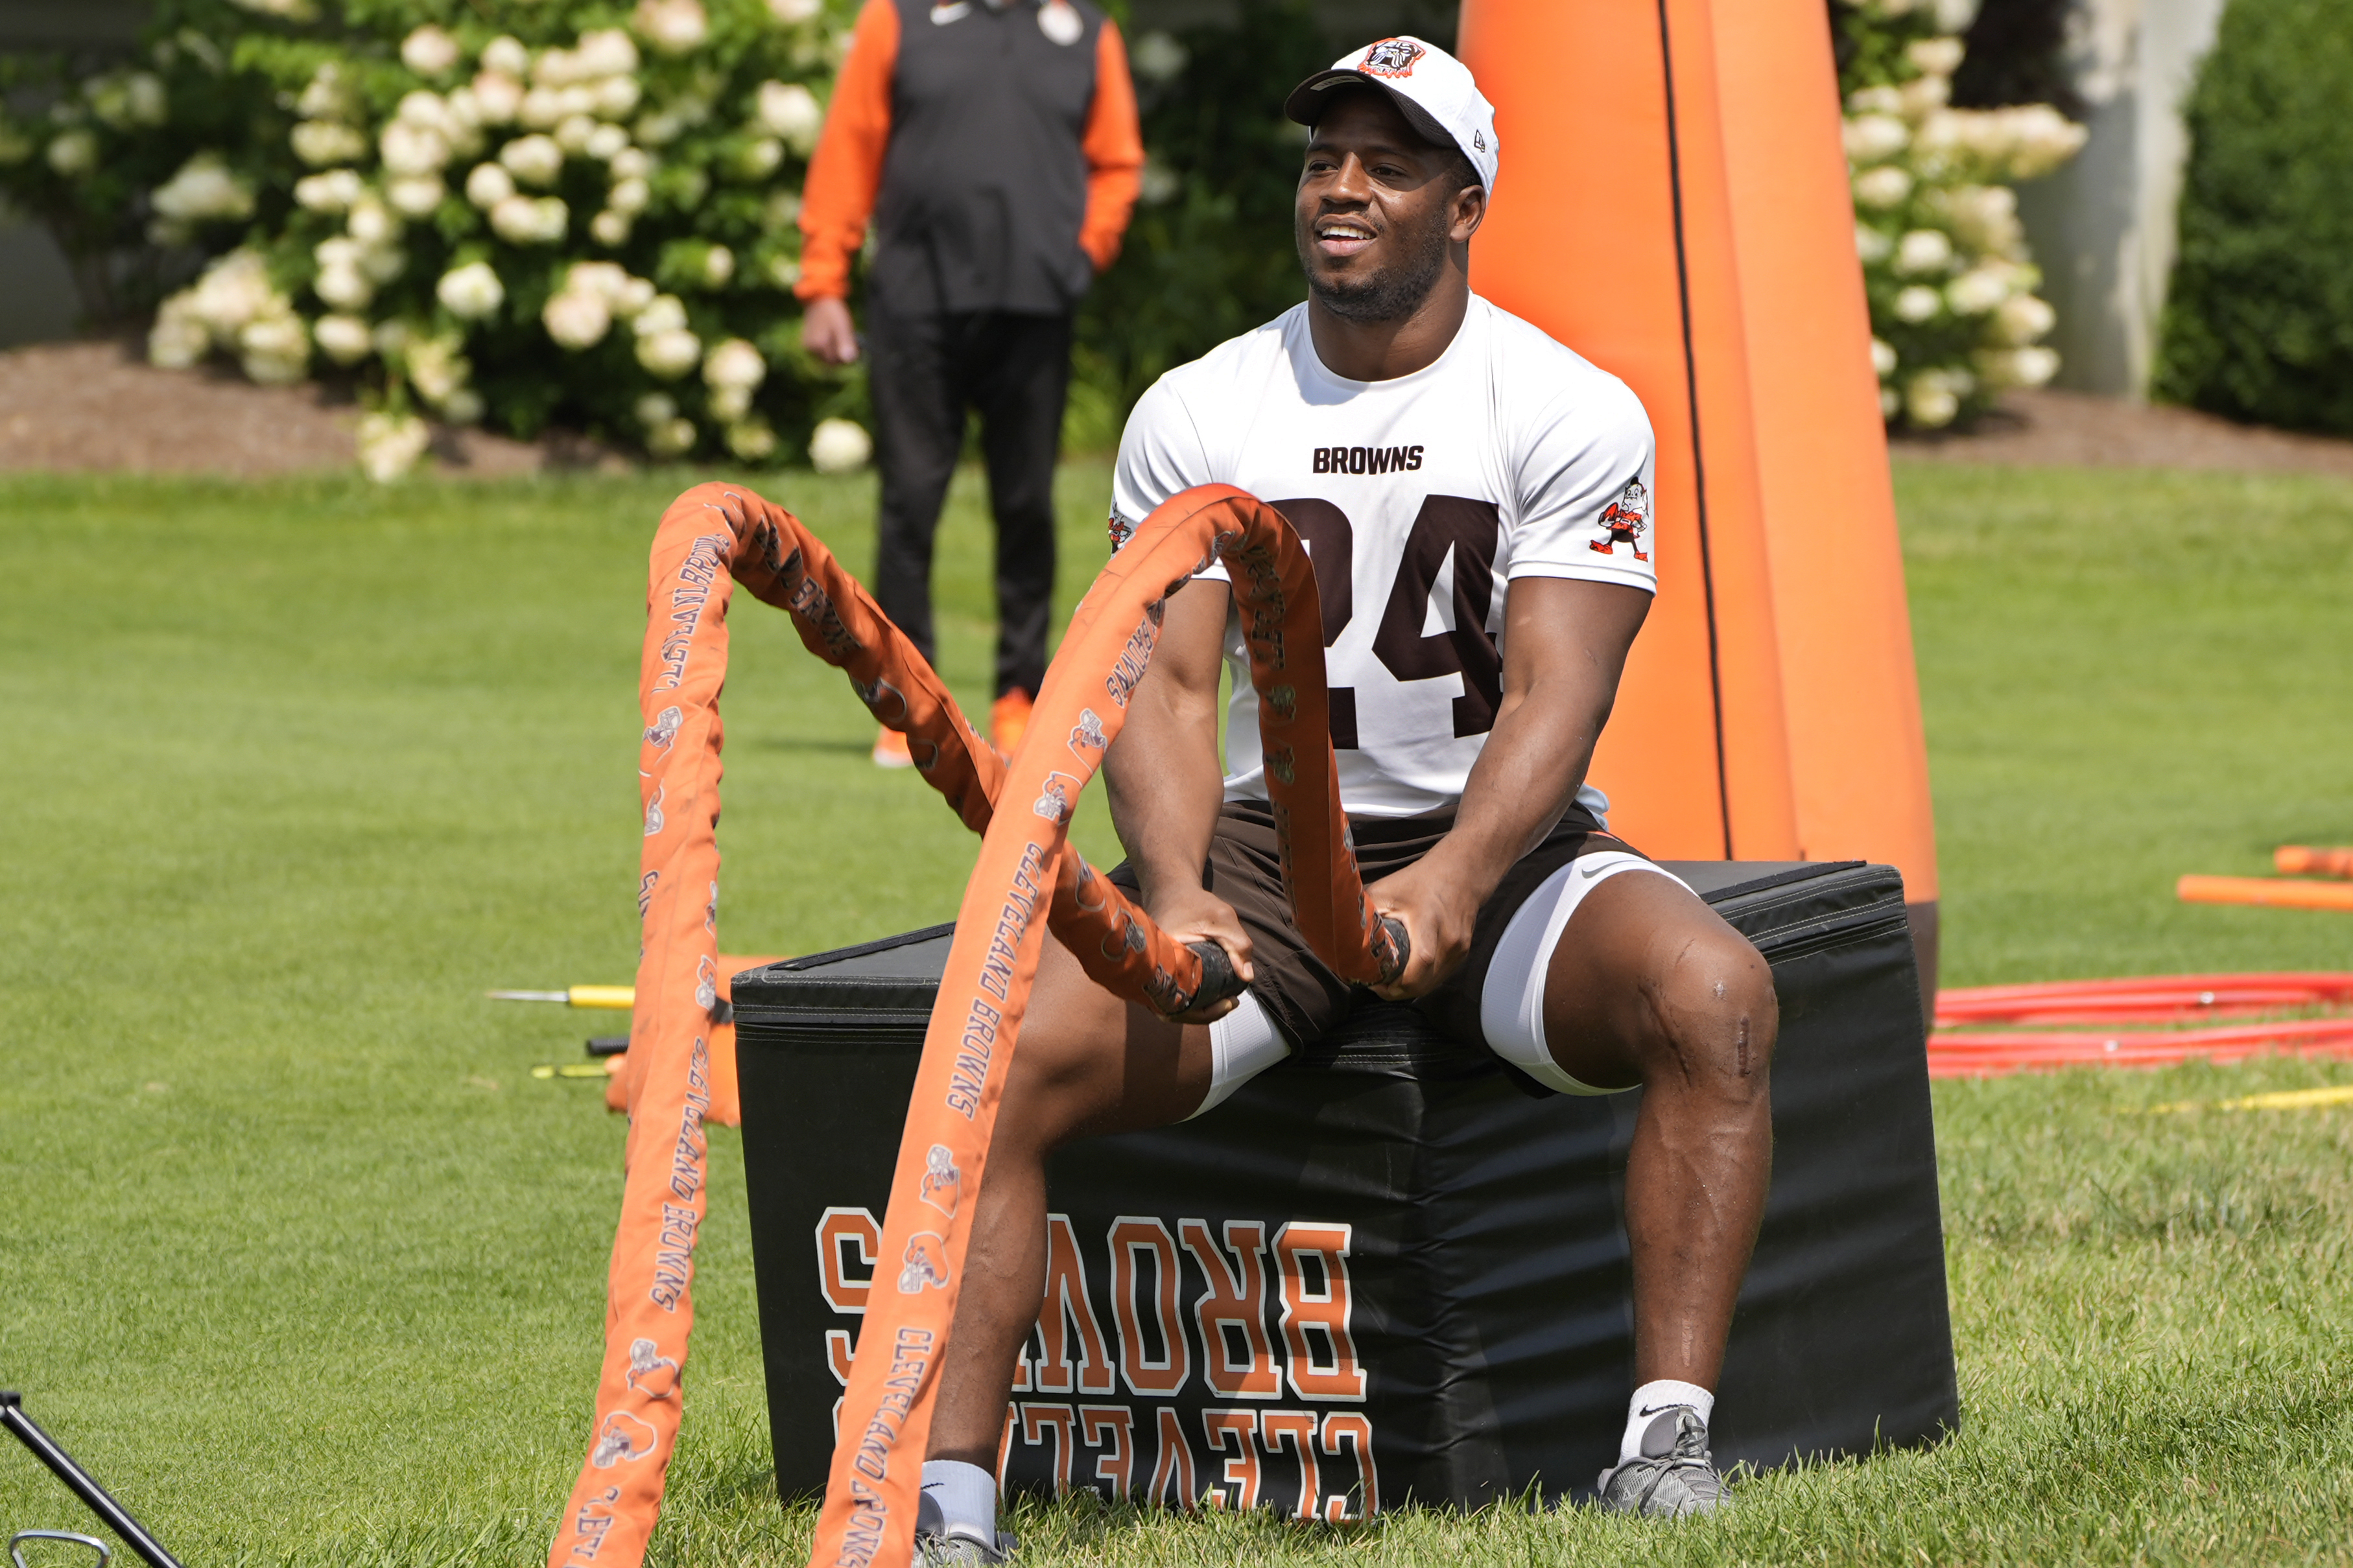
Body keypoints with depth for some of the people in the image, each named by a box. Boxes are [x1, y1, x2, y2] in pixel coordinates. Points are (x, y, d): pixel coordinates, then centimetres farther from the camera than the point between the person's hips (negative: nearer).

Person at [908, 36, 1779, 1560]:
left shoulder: (1573, 412, -5)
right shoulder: (1193, 415, 3)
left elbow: (1554, 698, -15)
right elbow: (1163, 684, -5)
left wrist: (1453, 885, -34)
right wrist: (1175, 891, -26)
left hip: (1498, 845, -1)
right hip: (1263, 848, 2)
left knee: (1711, 991, -33)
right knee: (1003, 1044, -24)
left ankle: (1669, 1439, -32)